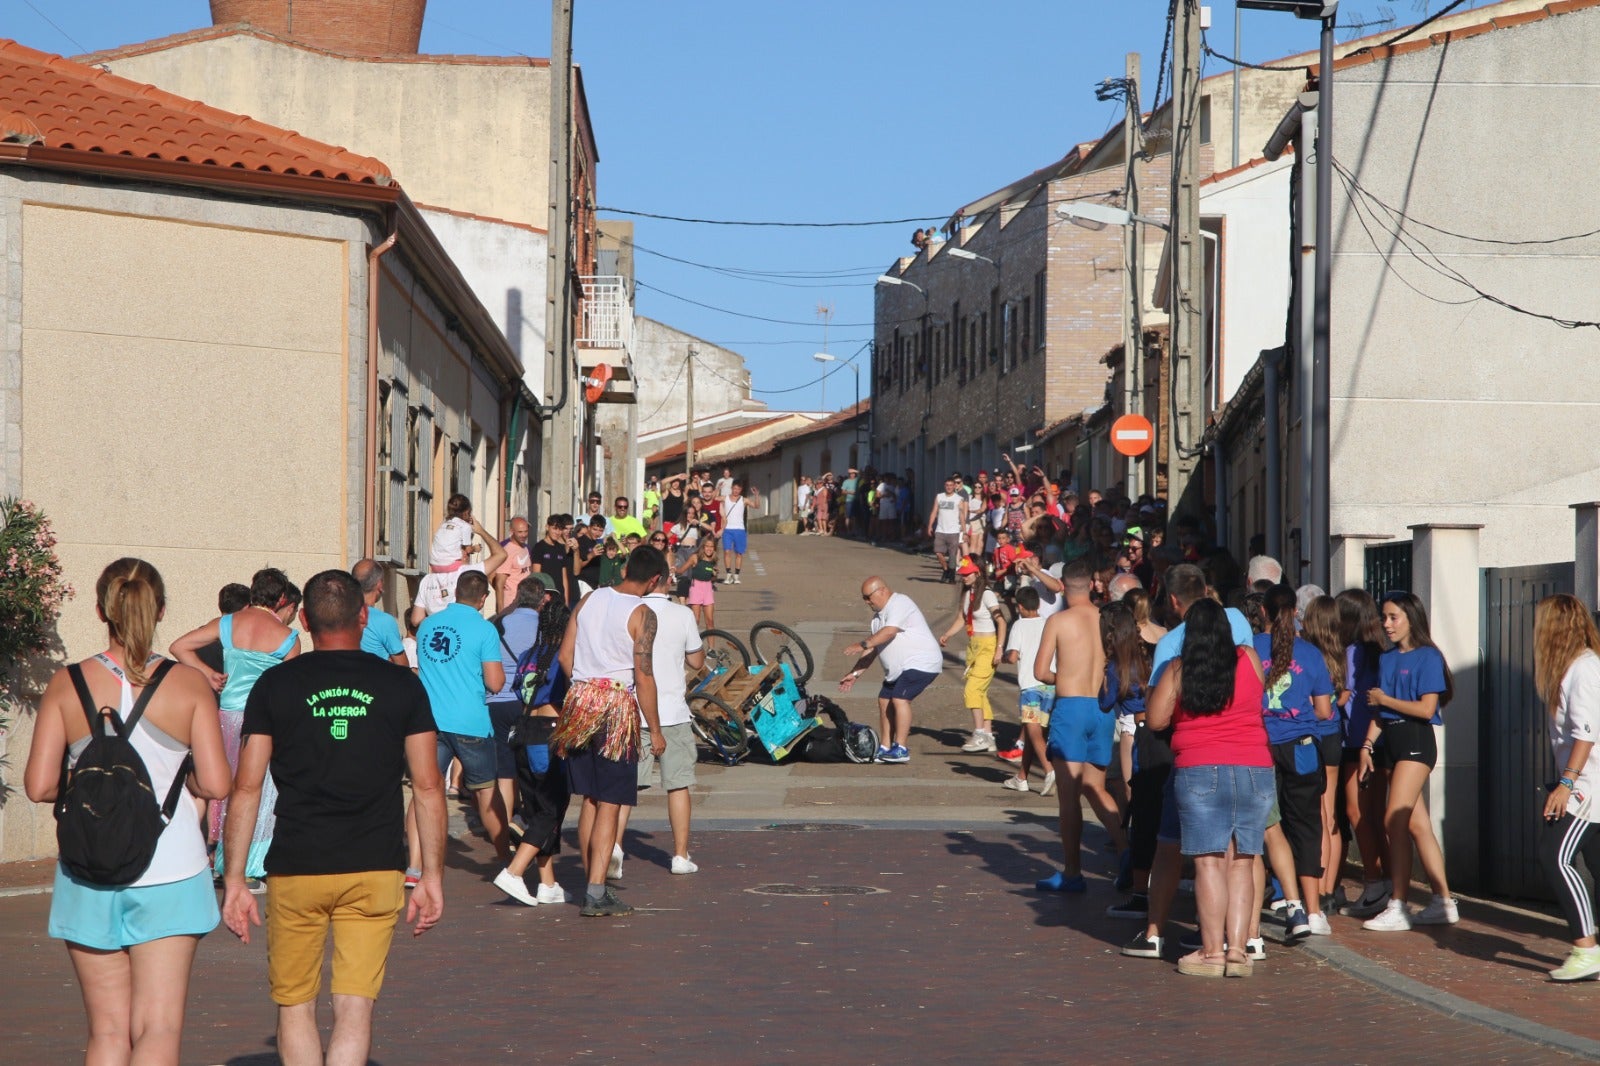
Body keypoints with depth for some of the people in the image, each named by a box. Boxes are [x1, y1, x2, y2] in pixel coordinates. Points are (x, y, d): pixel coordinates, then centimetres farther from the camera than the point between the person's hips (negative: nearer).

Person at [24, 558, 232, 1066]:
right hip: (169, 874, -2)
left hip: (89, 878, 2)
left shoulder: (67, 684, -1)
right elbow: (216, 784, -7)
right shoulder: (190, 684, -4)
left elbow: (39, 786, -5)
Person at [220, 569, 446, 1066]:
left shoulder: (275, 685, 1)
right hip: (376, 871, 0)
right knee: (355, 1009, 0)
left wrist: (234, 879, 5)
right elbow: (428, 788, 3)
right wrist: (433, 877, 10)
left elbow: (246, 788, 0)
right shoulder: (401, 685, 3)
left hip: (295, 872, 0)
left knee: (295, 1006, 14)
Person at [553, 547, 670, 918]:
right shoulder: (642, 614, -9)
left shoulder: (589, 600, 9)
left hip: (580, 702, 6)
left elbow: (564, 656, 10)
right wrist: (655, 731, -5)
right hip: (618, 707, -6)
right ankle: (596, 894, -7)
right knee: (610, 804, -3)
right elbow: (644, 677, -12)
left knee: (590, 799, 15)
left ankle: (591, 883, 22)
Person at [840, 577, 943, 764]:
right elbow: (873, 649, 17)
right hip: (898, 668, 11)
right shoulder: (879, 615, 15)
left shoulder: (899, 604, -16)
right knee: (884, 700, 8)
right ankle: (885, 748, 14)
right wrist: (855, 673, 13)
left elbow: (889, 632, -31)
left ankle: (901, 749, -20)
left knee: (900, 698, -21)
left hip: (921, 663, -11)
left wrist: (863, 644, -40)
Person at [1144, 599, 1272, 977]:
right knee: (1241, 864, 6)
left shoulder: (1178, 671, -1)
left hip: (1200, 772, -2)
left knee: (1210, 862, -2)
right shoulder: (1249, 660, 6)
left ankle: (1212, 951, -4)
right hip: (1255, 771, 3)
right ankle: (1237, 950, 3)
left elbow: (1155, 719, 1)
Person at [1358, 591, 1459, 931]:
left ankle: (1398, 908, -11)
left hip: (1416, 740, -8)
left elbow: (1426, 708, -15)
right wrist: (1367, 745, 6)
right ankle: (1444, 902, 13)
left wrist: (1385, 699, -7)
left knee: (1395, 820, -13)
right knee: (1417, 824, 8)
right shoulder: (1387, 659, 15)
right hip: (1391, 739, 8)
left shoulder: (1427, 657, -8)